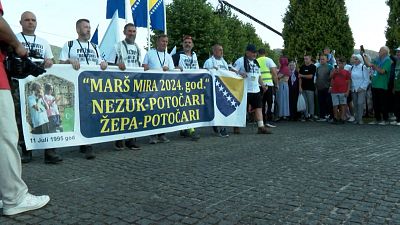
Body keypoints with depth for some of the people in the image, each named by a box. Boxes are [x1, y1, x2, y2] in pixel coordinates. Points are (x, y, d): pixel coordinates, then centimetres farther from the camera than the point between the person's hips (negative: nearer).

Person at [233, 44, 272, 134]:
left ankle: (261, 127, 2)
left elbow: (259, 76, 24)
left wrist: (263, 85, 14)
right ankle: (236, 127, 14)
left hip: (256, 90, 7)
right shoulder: (240, 61, -5)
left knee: (259, 107, 1)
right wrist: (239, 74, -28)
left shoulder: (255, 62, 19)